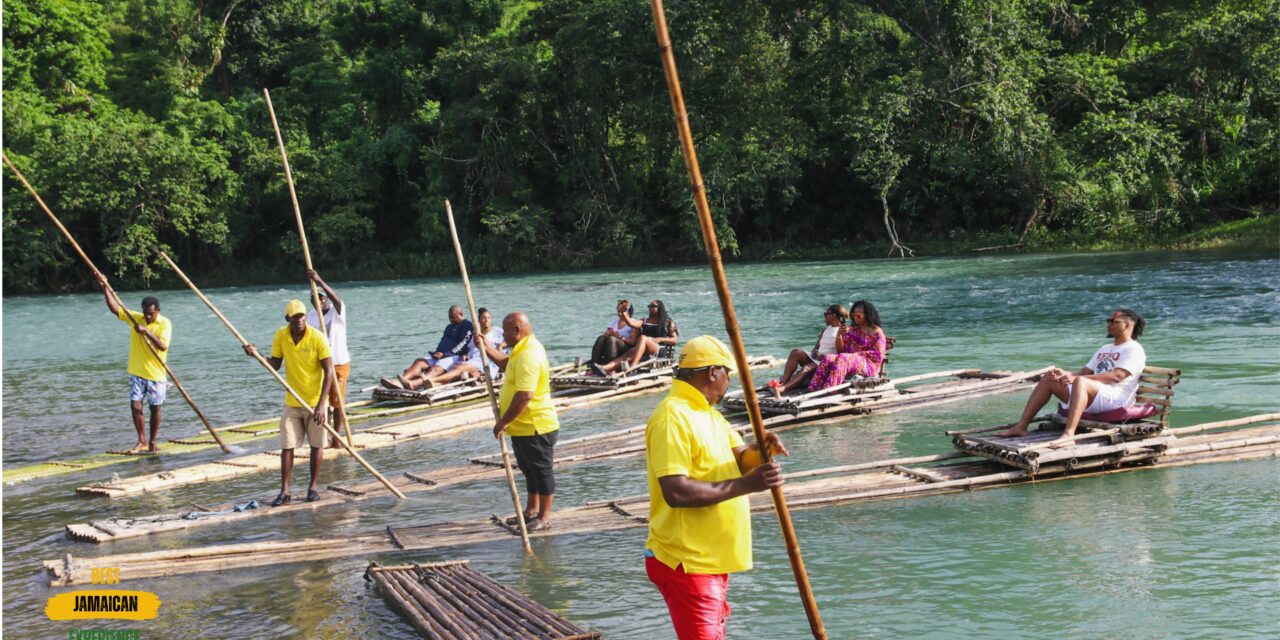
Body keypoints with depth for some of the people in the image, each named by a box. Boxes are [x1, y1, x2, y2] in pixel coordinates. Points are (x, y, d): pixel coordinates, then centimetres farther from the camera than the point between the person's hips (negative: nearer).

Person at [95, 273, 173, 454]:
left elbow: (163, 346, -22)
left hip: (156, 374, -3)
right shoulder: (135, 318, 4)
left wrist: (147, 331, -30)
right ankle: (142, 441, 3)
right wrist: (105, 287, -2)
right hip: (137, 373, 3)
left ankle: (152, 442, 20)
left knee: (155, 409, 6)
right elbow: (115, 309, 5)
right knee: (135, 406, -6)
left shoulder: (165, 324, -9)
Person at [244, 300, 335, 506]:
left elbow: (329, 372, -16)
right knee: (286, 446, -1)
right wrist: (257, 355, -12)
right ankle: (284, 491, 5)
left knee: (316, 445, 6)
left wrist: (321, 404, -23)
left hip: (316, 402, -3)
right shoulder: (281, 336, -3)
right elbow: (274, 365, 8)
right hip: (292, 402, 3)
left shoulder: (317, 337, -16)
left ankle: (313, 487, 19)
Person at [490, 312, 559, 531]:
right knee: (530, 470, 22)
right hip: (523, 426, 11)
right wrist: (486, 349, 15)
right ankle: (532, 510, 35)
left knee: (542, 470, 1)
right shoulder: (523, 349, 10)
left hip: (535, 427, -11)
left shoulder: (528, 356, -25)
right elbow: (505, 364, 31)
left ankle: (544, 517, 10)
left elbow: (524, 396, -31)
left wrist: (503, 422, -25)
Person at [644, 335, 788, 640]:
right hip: (686, 562, -10)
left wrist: (761, 451, -13)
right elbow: (676, 492, -28)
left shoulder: (709, 413, 13)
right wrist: (746, 484, -27)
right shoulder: (672, 417, -19)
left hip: (713, 558, 10)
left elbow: (739, 459, 11)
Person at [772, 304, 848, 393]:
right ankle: (783, 381, -33)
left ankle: (782, 389, -54)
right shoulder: (825, 330, 25)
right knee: (796, 352, -17)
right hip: (817, 357, 8)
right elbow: (816, 347, 16)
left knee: (807, 368, -33)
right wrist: (815, 353, -5)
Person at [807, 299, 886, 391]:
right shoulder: (851, 330, 20)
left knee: (842, 358, -35)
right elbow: (840, 350, 14)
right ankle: (813, 389, -42)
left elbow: (878, 356, -5)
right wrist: (839, 335, -3)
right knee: (828, 358, -26)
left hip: (869, 365, -5)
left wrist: (858, 354, -10)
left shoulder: (877, 332, 4)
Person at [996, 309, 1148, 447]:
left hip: (1115, 400, -9)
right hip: (1093, 397, 9)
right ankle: (1021, 426, -6)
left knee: (1080, 382, -38)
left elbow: (1116, 376, -19)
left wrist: (1076, 378, -27)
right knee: (1048, 379, 3)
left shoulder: (1134, 349, -2)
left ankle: (1068, 434, -55)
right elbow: (1085, 372, 21)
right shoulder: (1105, 348, 27)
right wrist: (1065, 374, -3)